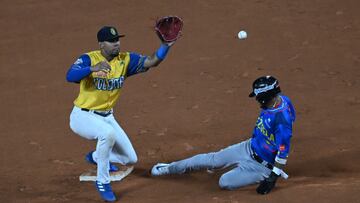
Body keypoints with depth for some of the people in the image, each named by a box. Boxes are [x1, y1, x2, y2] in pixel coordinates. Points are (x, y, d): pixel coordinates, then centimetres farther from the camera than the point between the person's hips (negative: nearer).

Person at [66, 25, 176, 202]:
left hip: (107, 117, 6)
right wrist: (93, 68, -52)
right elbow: (70, 76, -36)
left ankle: (95, 157, 36)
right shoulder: (88, 59, -18)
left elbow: (151, 61, -16)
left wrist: (165, 45, -33)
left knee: (130, 159, 6)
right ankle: (102, 182, -18)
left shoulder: (125, 60, -4)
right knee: (108, 133, -37)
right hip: (83, 116, -6)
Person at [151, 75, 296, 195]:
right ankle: (169, 169, 27)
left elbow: (284, 150, -31)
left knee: (224, 182, -14)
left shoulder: (282, 117, -34)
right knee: (211, 159, 10)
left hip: (262, 165, -8)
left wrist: (273, 177, -29)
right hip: (249, 147, 8)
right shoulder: (270, 104, -6)